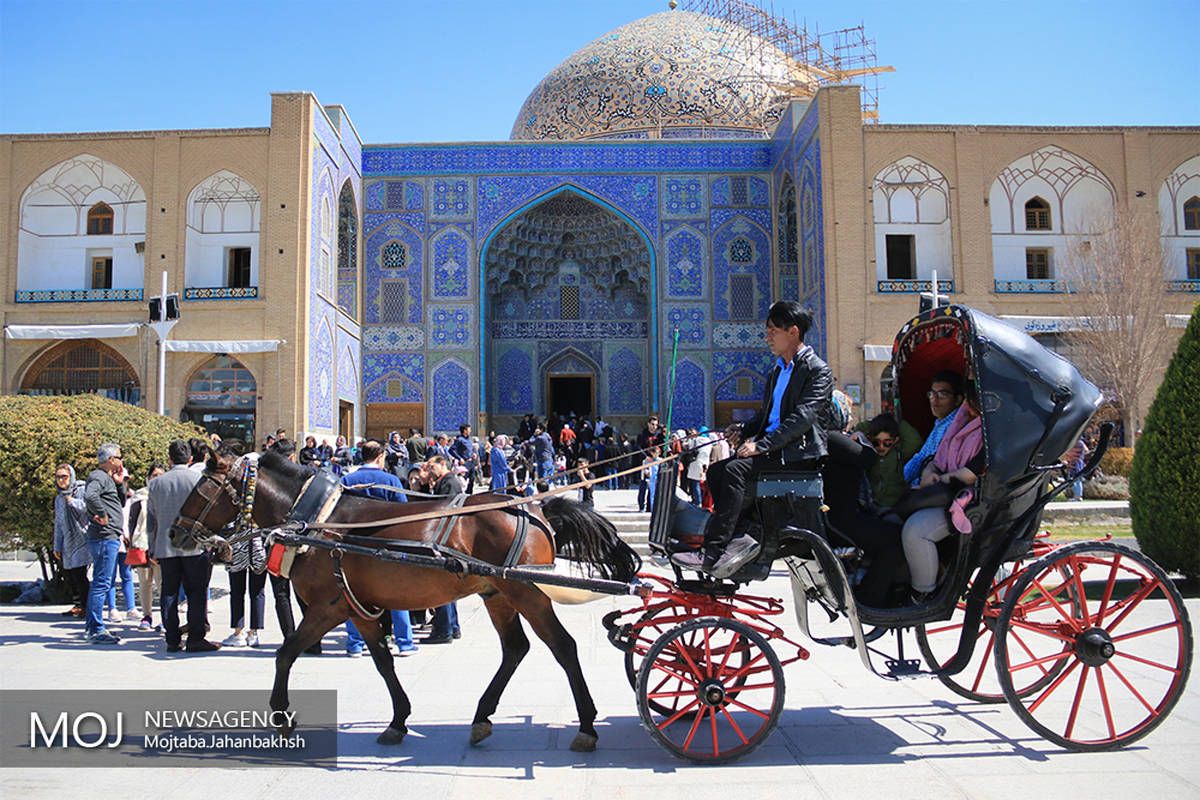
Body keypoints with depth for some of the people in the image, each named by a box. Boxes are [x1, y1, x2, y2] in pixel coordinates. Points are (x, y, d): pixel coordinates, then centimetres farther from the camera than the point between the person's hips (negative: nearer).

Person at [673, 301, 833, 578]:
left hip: (800, 451, -9)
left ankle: (712, 553, -29)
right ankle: (738, 540, -13)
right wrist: (744, 430, 4)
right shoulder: (776, 371, 21)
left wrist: (762, 445, -25)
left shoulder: (818, 370, -7)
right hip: (771, 447, 9)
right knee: (716, 469, -10)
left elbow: (802, 417, -19)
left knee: (736, 469, -28)